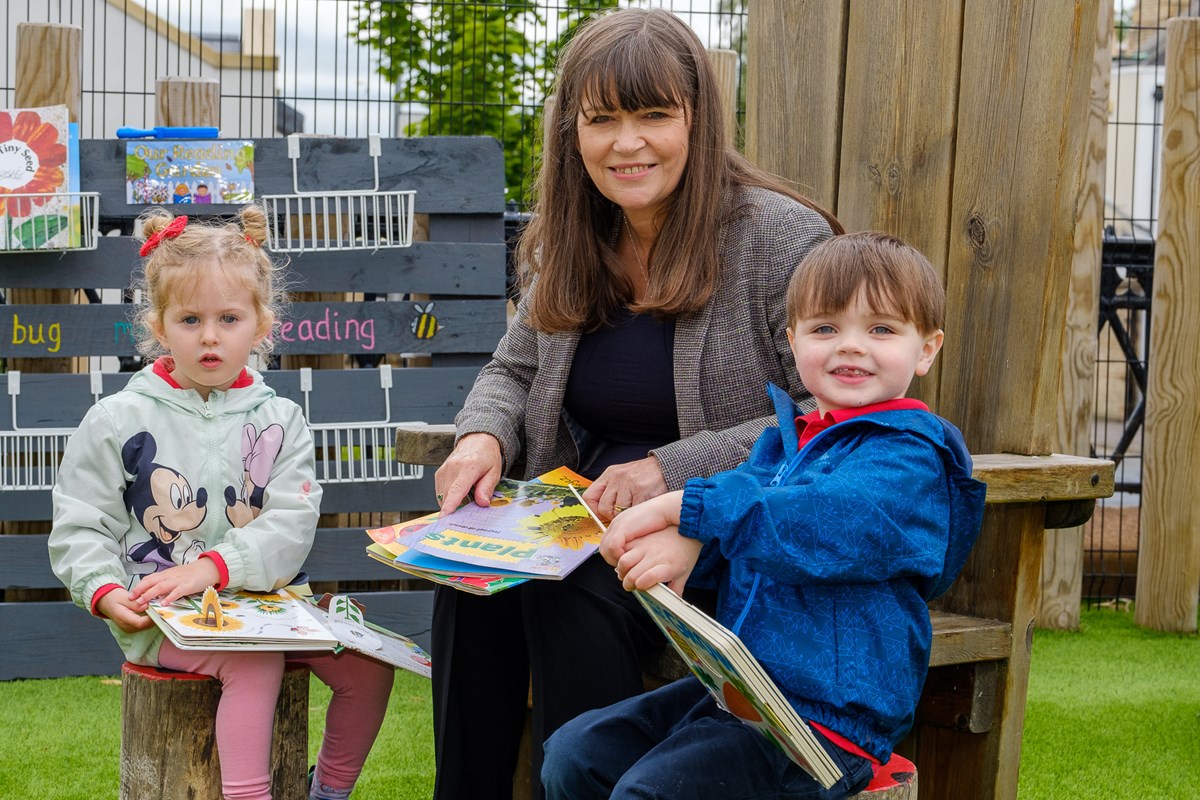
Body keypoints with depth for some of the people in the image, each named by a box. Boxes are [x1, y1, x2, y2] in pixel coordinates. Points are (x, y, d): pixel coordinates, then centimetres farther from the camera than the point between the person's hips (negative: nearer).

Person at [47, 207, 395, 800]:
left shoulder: (279, 421, 4)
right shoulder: (118, 421, -1)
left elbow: (291, 527, -7)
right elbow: (80, 528, 0)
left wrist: (211, 567, -21)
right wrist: (107, 593, -19)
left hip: (257, 597, 4)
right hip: (159, 617, -4)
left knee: (368, 662, -9)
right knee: (256, 661, -30)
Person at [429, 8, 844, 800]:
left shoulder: (782, 237, -11)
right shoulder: (569, 246, 9)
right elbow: (513, 371, 20)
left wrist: (673, 470, -22)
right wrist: (483, 437, -4)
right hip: (593, 524, 6)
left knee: (573, 598, -31)